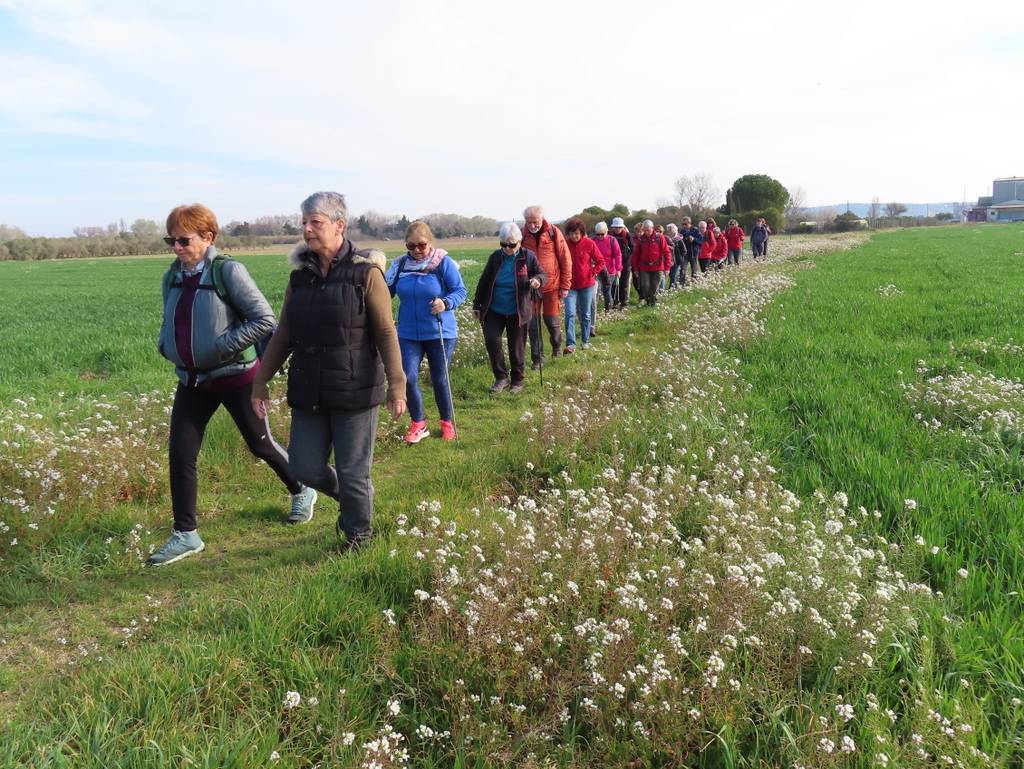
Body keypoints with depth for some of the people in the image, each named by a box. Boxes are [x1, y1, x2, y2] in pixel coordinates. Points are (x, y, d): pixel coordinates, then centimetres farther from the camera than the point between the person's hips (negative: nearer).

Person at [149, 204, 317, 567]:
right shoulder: (173, 276, 3)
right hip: (192, 379, 6)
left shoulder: (227, 271, -16)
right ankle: (185, 535, 12)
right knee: (179, 452, 0)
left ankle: (302, 492, 37)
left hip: (235, 376, -6)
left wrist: (223, 346, -20)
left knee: (260, 444, 11)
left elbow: (265, 320, -18)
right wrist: (165, 344, 0)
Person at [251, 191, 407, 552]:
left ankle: (358, 532, 30)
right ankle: (350, 497, 38)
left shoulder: (366, 272, -8)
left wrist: (396, 385, -12)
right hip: (308, 392, 5)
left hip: (354, 391, -5)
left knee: (353, 471, 5)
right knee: (304, 467, 8)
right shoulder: (300, 275, 7)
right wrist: (260, 381, 10)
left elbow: (386, 333, -8)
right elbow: (283, 334, 12)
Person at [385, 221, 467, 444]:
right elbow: (387, 291, 6)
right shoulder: (400, 264, 1)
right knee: (408, 378, -6)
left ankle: (447, 423, 30)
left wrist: (446, 303, -29)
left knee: (440, 380, 8)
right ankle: (418, 423, 14)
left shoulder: (444, 263, -10)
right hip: (408, 334, 3)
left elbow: (461, 290, -10)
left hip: (439, 333, -3)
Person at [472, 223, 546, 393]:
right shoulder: (495, 257, 0)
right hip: (494, 311, 2)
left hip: (517, 313, -2)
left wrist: (538, 280, -24)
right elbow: (483, 282, 8)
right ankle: (501, 377, 4)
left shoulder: (528, 256, -6)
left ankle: (517, 381, 25)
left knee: (517, 348, 5)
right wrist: (477, 305, 10)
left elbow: (543, 275, 1)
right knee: (491, 341, -13)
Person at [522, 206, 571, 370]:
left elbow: (565, 260, -4)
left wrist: (565, 286, -6)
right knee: (533, 323, 2)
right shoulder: (523, 236, -2)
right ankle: (537, 358, 13)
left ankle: (557, 345, 35)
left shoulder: (553, 233, -7)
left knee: (552, 320, 6)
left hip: (552, 285, -2)